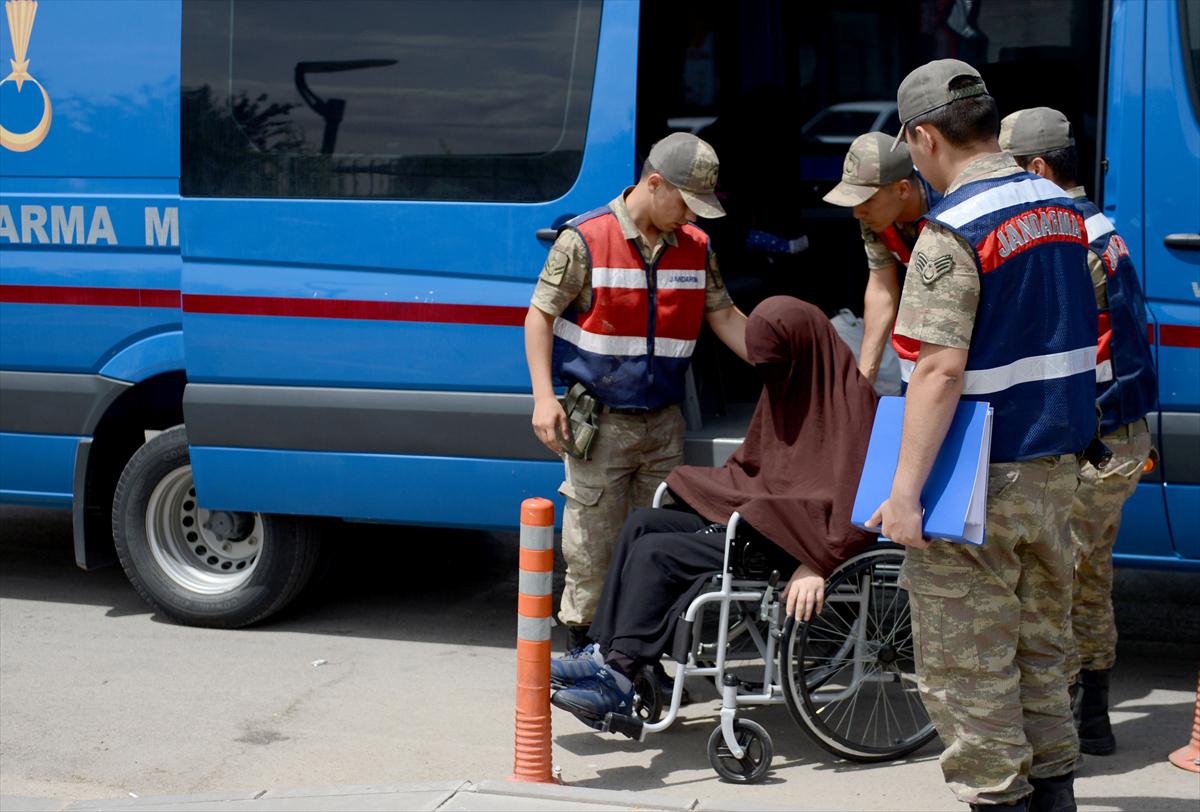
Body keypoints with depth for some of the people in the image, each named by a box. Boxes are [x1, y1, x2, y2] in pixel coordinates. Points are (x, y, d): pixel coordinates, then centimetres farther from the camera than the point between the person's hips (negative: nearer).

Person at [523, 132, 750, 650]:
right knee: (594, 541, 1)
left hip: (664, 422, 5)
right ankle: (582, 645, 14)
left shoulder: (695, 247, 5)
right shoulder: (586, 240, -10)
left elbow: (725, 317, 13)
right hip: (600, 425, -5)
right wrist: (544, 398, -13)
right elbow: (541, 315, -6)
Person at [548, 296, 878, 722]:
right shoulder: (785, 386, 14)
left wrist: (817, 564, -27)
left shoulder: (851, 397, -14)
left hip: (791, 543, -10)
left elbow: (855, 497, -21)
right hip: (752, 512, 10)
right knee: (642, 524, -3)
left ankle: (619, 678, -16)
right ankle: (607, 652, -8)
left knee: (656, 553, -18)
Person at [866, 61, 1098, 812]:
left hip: (979, 478, -8)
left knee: (966, 659, 3)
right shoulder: (1062, 208, 7)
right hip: (1056, 467, 8)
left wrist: (905, 491, -25)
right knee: (1040, 641, 19)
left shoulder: (953, 230, -19)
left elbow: (941, 371, -25)